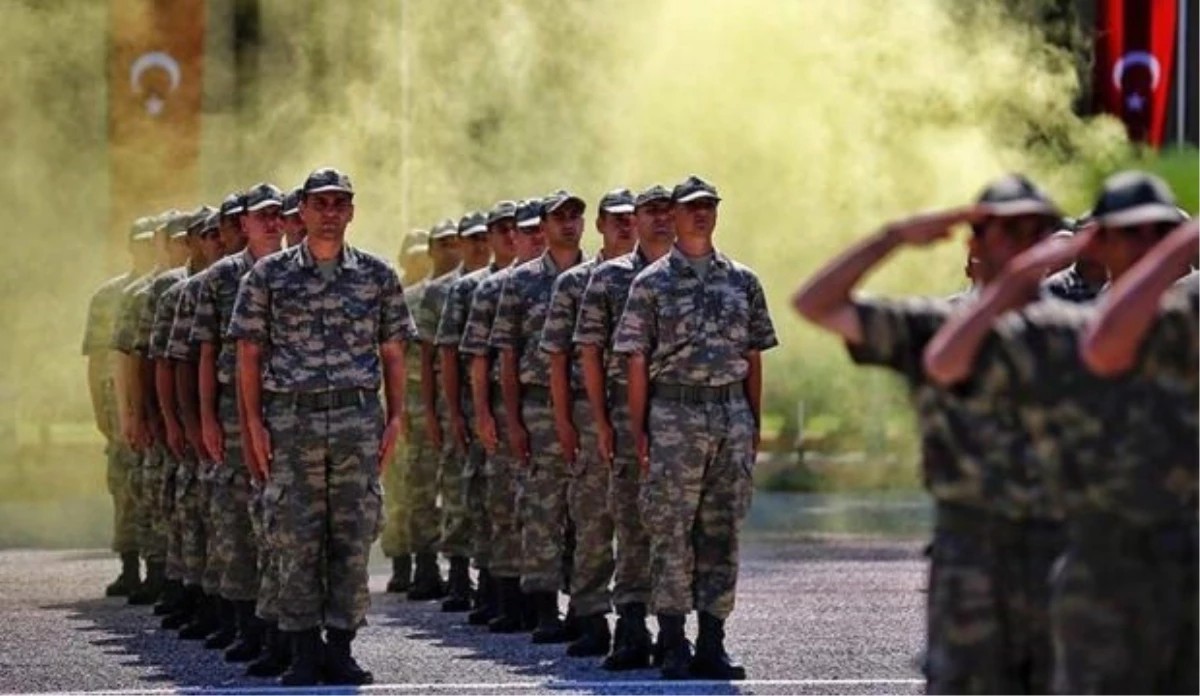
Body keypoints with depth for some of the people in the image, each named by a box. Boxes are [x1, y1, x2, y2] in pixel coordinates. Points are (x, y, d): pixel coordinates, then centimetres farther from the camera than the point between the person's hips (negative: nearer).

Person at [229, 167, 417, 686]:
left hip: (359, 418, 1)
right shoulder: (270, 274, 4)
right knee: (297, 540, -1)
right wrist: (255, 423, -3)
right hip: (291, 419, -1)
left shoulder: (378, 275, 8)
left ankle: (341, 649, 8)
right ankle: (304, 653, 5)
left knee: (354, 538, 1)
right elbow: (249, 353, 4)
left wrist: (395, 418, 1)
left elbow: (392, 352, 10)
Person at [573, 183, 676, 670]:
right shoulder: (609, 278, 5)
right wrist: (602, 422, -2)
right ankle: (632, 627, 1)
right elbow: (591, 351, 4)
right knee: (632, 521, -1)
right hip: (630, 413, -1)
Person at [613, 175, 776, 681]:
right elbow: (637, 362, -1)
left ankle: (712, 646, 9)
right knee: (671, 532, -2)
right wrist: (639, 430, -6)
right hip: (674, 415, -3)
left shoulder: (742, 281, 10)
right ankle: (673, 648, 2)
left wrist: (755, 425, 8)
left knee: (722, 533, 4)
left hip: (732, 415, 3)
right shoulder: (652, 283, 0)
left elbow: (753, 358, 12)